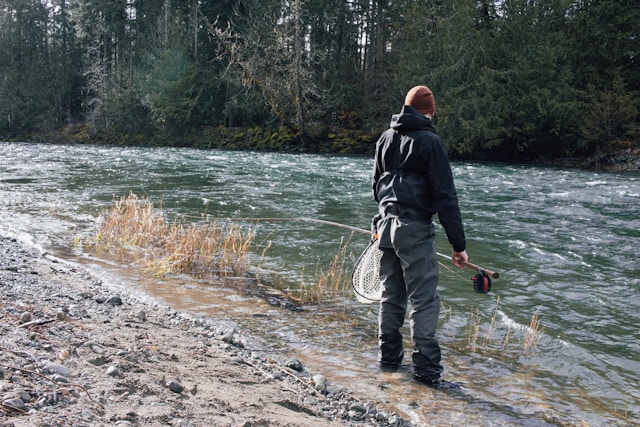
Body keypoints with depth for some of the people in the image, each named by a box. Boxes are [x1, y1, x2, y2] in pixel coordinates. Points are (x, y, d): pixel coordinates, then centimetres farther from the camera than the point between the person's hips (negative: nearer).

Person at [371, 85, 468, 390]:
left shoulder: (386, 138, 11)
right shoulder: (429, 141, -10)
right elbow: (445, 197, -13)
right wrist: (458, 244, -12)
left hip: (387, 226, 7)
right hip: (415, 230, -7)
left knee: (391, 295, 15)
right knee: (424, 300, -4)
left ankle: (389, 357, 24)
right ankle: (426, 370, -2)